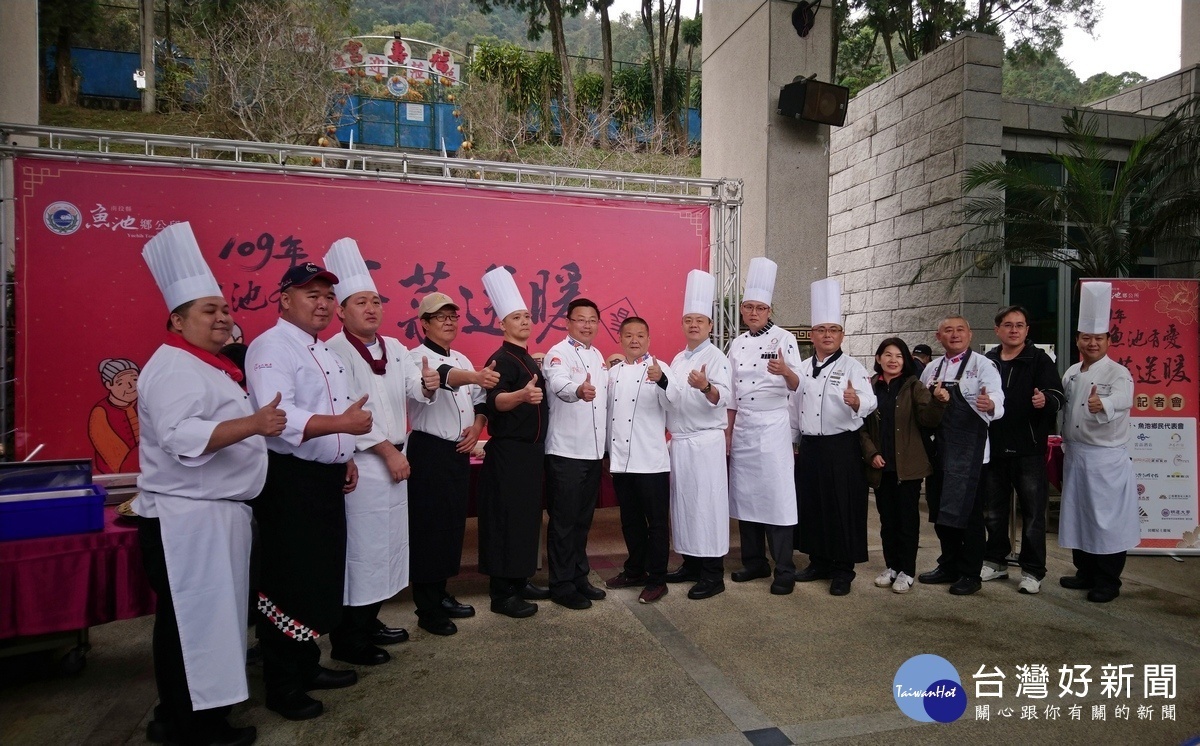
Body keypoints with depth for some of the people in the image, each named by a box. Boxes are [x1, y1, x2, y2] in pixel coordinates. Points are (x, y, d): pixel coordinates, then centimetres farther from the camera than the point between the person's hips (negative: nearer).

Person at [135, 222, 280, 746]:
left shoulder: (207, 365, 16)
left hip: (216, 513, 10)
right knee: (190, 621, 1)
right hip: (185, 519, -10)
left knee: (206, 619, 18)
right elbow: (183, 436, -31)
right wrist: (253, 424, -39)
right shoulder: (173, 367, -16)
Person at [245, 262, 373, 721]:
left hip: (325, 478, 10)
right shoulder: (271, 346, -15)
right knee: (289, 584, 1)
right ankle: (282, 687, 18)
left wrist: (346, 457, 16)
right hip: (288, 480, -9)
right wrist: (342, 423, -35)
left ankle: (307, 666, 34)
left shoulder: (323, 351, 16)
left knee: (323, 578, 18)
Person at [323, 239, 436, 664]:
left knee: (389, 538, 14)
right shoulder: (334, 353, -12)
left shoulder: (395, 348, 10)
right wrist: (388, 451, -17)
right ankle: (348, 640, 10)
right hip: (360, 462, -7)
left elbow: (413, 392, 11)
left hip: (395, 458, 8)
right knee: (360, 545, -4)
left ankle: (370, 620, 30)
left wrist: (427, 386, -13)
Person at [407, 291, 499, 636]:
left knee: (453, 524, 13)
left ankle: (440, 594, 28)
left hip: (458, 451, 8)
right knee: (429, 527, -3)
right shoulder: (418, 358, -9)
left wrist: (477, 426, -3)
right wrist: (475, 377, -52)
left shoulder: (462, 360, 16)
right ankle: (427, 609, 9)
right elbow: (442, 375, -33)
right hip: (429, 451, -7)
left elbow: (480, 400, 17)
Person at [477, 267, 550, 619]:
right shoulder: (501, 359, -14)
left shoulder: (528, 359, 14)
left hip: (529, 450, 9)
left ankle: (520, 580, 25)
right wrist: (522, 395, -47)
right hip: (508, 451, -9)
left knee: (527, 515, 14)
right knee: (507, 517, -4)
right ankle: (502, 593, 4)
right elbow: (494, 401, -32)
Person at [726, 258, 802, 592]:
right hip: (742, 427, 6)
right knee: (745, 493, 9)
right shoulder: (737, 344, 10)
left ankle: (784, 569, 5)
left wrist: (785, 371, -35)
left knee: (776, 495, -5)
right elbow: (732, 392, 13)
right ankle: (754, 561, 21)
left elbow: (797, 385, -13)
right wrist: (728, 431, 10)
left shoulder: (784, 338, -5)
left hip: (773, 426, -5)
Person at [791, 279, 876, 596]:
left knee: (842, 508, 1)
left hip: (841, 448, -5)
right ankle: (819, 562, 26)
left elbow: (869, 403, -19)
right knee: (811, 506, 11)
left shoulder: (852, 367, -5)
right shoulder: (802, 368, 10)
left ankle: (843, 570, 14)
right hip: (809, 447, 5)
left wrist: (855, 401, -41)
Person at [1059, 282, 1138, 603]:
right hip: (1074, 455, 6)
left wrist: (1102, 404, -55)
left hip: (1107, 459, -6)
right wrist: (1064, 447, 10)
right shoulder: (1071, 373, 9)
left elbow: (1121, 400, -34)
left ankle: (1108, 582, 14)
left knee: (1107, 520, 0)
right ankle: (1086, 573, 28)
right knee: (1078, 516, 13)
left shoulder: (1119, 374, -11)